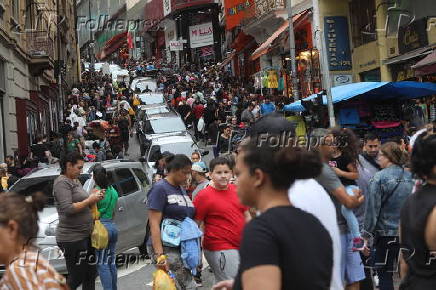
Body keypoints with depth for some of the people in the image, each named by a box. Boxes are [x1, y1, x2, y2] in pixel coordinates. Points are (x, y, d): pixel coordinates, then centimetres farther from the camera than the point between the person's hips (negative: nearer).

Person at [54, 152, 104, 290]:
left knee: (91, 273, 13)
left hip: (86, 235, 10)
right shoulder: (62, 182, -13)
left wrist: (93, 196, 4)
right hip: (72, 237, -10)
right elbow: (68, 209, -23)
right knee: (76, 278, -4)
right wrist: (89, 200, -16)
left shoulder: (76, 181, 16)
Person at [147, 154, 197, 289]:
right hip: (166, 248, -8)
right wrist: (160, 255, -22)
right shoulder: (160, 188, -7)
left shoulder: (182, 189, 17)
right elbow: (154, 224, -14)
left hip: (182, 248, 8)